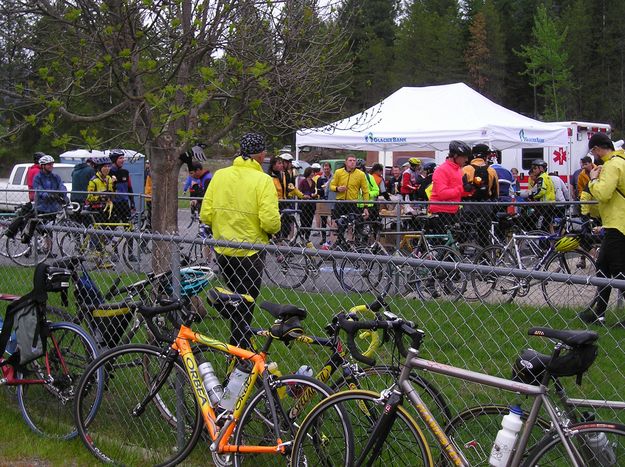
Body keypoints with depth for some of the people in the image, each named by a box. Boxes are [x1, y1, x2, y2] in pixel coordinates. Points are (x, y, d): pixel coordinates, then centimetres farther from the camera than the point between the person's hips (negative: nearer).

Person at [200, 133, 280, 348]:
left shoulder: (219, 175, -1)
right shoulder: (263, 180, -14)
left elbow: (205, 215, -2)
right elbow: (270, 221, -22)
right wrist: (275, 228, 1)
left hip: (222, 251, 5)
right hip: (251, 253, -5)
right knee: (245, 306, 7)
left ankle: (240, 347, 31)